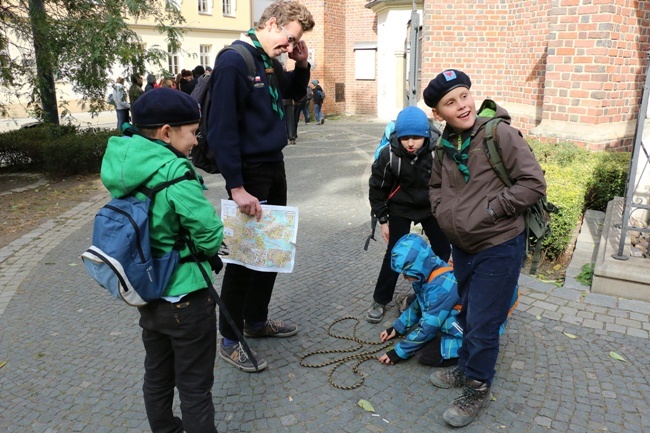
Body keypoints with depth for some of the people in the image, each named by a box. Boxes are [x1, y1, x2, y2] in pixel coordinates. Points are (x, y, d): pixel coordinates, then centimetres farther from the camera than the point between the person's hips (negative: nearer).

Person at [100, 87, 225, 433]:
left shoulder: (124, 168, -2)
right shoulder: (175, 176, -25)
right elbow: (211, 237, -20)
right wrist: (210, 247, 0)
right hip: (185, 299, -7)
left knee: (157, 376, 24)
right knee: (194, 387, 10)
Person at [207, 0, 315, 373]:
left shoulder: (270, 63, 10)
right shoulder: (234, 62, -15)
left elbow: (295, 93, 28)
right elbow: (222, 129, -20)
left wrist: (302, 64, 9)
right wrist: (237, 187, -23)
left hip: (274, 165, 9)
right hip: (249, 171, -9)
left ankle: (256, 320, 33)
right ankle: (230, 340, 16)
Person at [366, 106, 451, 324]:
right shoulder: (389, 154, -26)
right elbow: (377, 188, -10)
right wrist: (383, 220, -6)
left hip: (431, 207, 2)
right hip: (400, 209, -2)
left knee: (443, 250, 6)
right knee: (395, 254, -2)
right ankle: (379, 300, 13)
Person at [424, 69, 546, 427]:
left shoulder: (499, 133, -17)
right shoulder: (446, 145, 2)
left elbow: (533, 183, -18)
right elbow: (436, 187, 18)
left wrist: (488, 211, -20)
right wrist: (444, 214, 1)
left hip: (499, 247, -6)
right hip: (462, 245, 6)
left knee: (482, 325, 4)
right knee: (468, 315, 23)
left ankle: (477, 388, 25)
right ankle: (466, 369, 43)